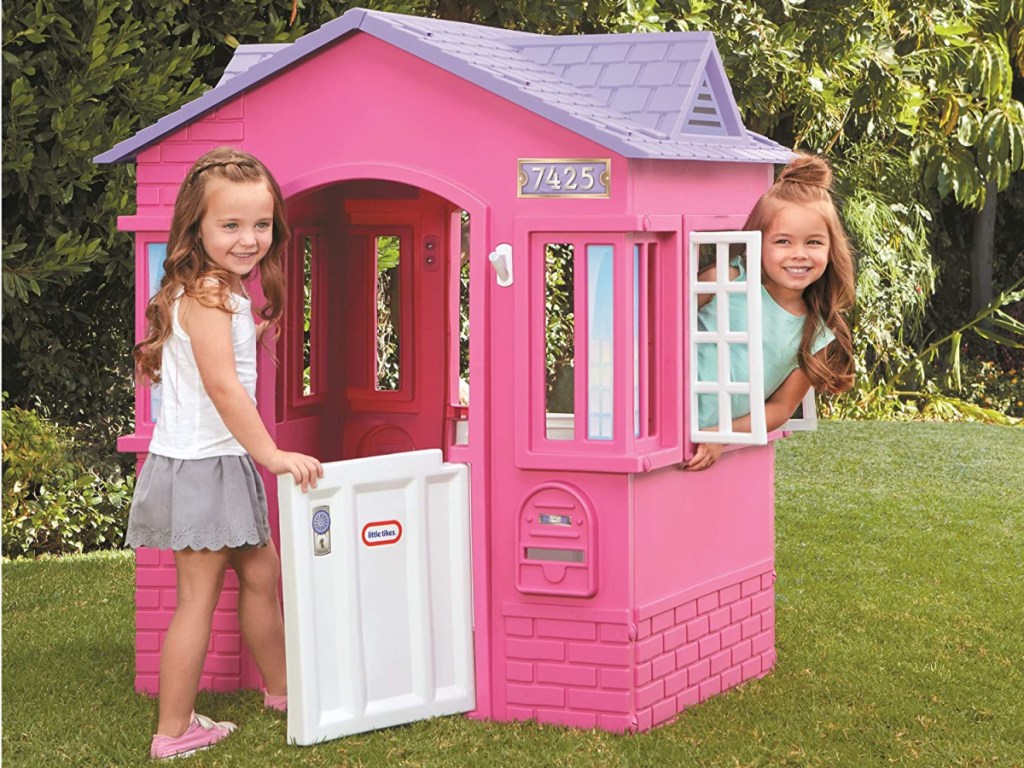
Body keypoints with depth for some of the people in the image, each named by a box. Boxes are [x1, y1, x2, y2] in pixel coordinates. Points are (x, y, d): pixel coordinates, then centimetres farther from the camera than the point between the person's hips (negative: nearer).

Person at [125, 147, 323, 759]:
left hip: (223, 462, 10)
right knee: (200, 595, -4)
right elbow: (222, 384, -26)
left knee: (262, 574, 19)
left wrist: (249, 332, 26)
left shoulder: (226, 290, 12)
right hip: (200, 463, -10)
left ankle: (283, 690, 35)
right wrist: (271, 454, -24)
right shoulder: (206, 295, -19)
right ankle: (174, 733, 3)